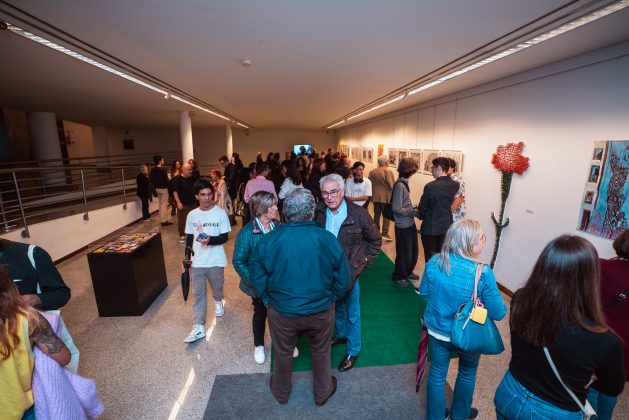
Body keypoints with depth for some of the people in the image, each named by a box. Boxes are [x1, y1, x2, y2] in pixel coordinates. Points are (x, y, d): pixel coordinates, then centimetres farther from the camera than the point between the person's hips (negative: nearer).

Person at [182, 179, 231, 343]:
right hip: (196, 261, 2)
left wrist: (211, 240, -28)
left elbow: (225, 237, -10)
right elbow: (189, 238, 7)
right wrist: (186, 257, 4)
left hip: (215, 260, -2)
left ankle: (218, 302, 53)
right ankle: (199, 327, 16)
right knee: (198, 293, 7)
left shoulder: (220, 213, -13)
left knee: (217, 287, 19)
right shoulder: (192, 215, -2)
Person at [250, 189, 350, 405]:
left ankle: (281, 392, 53)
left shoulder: (269, 240, -20)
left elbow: (256, 276, -9)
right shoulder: (327, 239, -20)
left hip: (282, 311, 1)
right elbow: (343, 277, -10)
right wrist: (331, 298, 6)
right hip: (321, 311, 0)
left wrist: (268, 299, 7)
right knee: (321, 353, 26)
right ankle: (322, 393, 50)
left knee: (283, 353, 27)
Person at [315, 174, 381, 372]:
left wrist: (361, 264, -7)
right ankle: (341, 334, 52)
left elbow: (375, 240, -5)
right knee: (335, 307, 25)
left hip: (349, 272, -3)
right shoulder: (318, 212, -11)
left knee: (352, 313, 15)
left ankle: (353, 350, 37)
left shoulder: (358, 214, -18)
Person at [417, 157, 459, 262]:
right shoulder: (455, 185, -4)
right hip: (446, 226, 6)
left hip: (430, 227, -6)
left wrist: (422, 216, 6)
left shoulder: (430, 186, -23)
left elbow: (421, 207, -12)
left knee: (430, 257, 9)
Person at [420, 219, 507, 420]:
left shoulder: (434, 262, -17)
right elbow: (498, 313, -19)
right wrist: (502, 308, 3)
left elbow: (423, 292, -2)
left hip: (437, 330, 2)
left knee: (437, 373, 22)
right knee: (467, 373, 29)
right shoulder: (482, 272, -27)